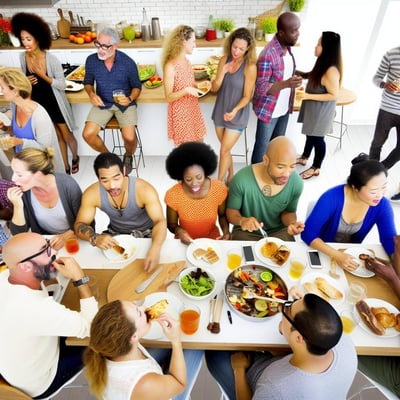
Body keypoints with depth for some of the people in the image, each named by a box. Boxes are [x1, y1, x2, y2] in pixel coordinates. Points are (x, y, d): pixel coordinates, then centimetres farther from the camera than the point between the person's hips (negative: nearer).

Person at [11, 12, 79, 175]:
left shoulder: (51, 59, -20)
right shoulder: (22, 56, -5)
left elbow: (62, 85, -16)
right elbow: (23, 78, 11)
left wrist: (43, 75, -26)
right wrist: (25, 81, -11)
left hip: (55, 103, -4)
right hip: (38, 103, 4)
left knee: (67, 136, 9)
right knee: (58, 136, 15)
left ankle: (75, 158, 40)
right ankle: (66, 167, 29)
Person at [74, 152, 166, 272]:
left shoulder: (144, 190, -29)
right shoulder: (92, 194, -20)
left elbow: (160, 221, -34)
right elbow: (80, 224, -14)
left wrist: (155, 249, -55)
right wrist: (94, 238, -39)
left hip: (146, 232, -3)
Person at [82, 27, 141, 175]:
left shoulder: (128, 62, -12)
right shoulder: (91, 60, -6)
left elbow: (137, 86, 0)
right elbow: (88, 82, 10)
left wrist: (130, 99, -20)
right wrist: (91, 94, -12)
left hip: (124, 103, -2)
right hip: (102, 103, 3)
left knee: (129, 137, -24)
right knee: (88, 134, -17)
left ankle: (128, 156, 15)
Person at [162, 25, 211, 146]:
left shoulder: (186, 61, 5)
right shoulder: (170, 66, -19)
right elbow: (169, 97, -17)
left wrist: (199, 85, 0)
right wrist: (186, 90, -32)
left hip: (193, 110, 8)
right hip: (180, 113, -8)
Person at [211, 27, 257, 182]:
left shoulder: (250, 67, -16)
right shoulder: (224, 59, -2)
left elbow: (247, 96, -14)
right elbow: (215, 88, -2)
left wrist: (234, 110, -32)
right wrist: (222, 73, -21)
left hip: (237, 116, -5)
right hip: (220, 111, 5)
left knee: (224, 151, -1)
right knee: (226, 149, 16)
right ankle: (231, 176, 36)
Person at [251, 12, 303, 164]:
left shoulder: (288, 47, 2)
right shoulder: (268, 55, -25)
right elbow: (260, 88, -28)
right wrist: (286, 84, -40)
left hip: (284, 108, 8)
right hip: (269, 110, -8)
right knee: (262, 146, 6)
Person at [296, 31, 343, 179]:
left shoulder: (331, 70, -27)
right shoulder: (322, 63, 0)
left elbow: (333, 95, -24)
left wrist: (308, 96, -28)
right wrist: (302, 74, 4)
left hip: (321, 112, -9)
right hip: (313, 109, 9)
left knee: (317, 138, 6)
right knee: (310, 134, 23)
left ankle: (315, 168, 24)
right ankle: (304, 158, 43)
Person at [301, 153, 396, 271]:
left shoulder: (382, 205, -13)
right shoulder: (332, 198, -26)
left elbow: (389, 240, -9)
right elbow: (308, 233, -25)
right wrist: (336, 255, -36)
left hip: (351, 253, 4)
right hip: (323, 251, -3)